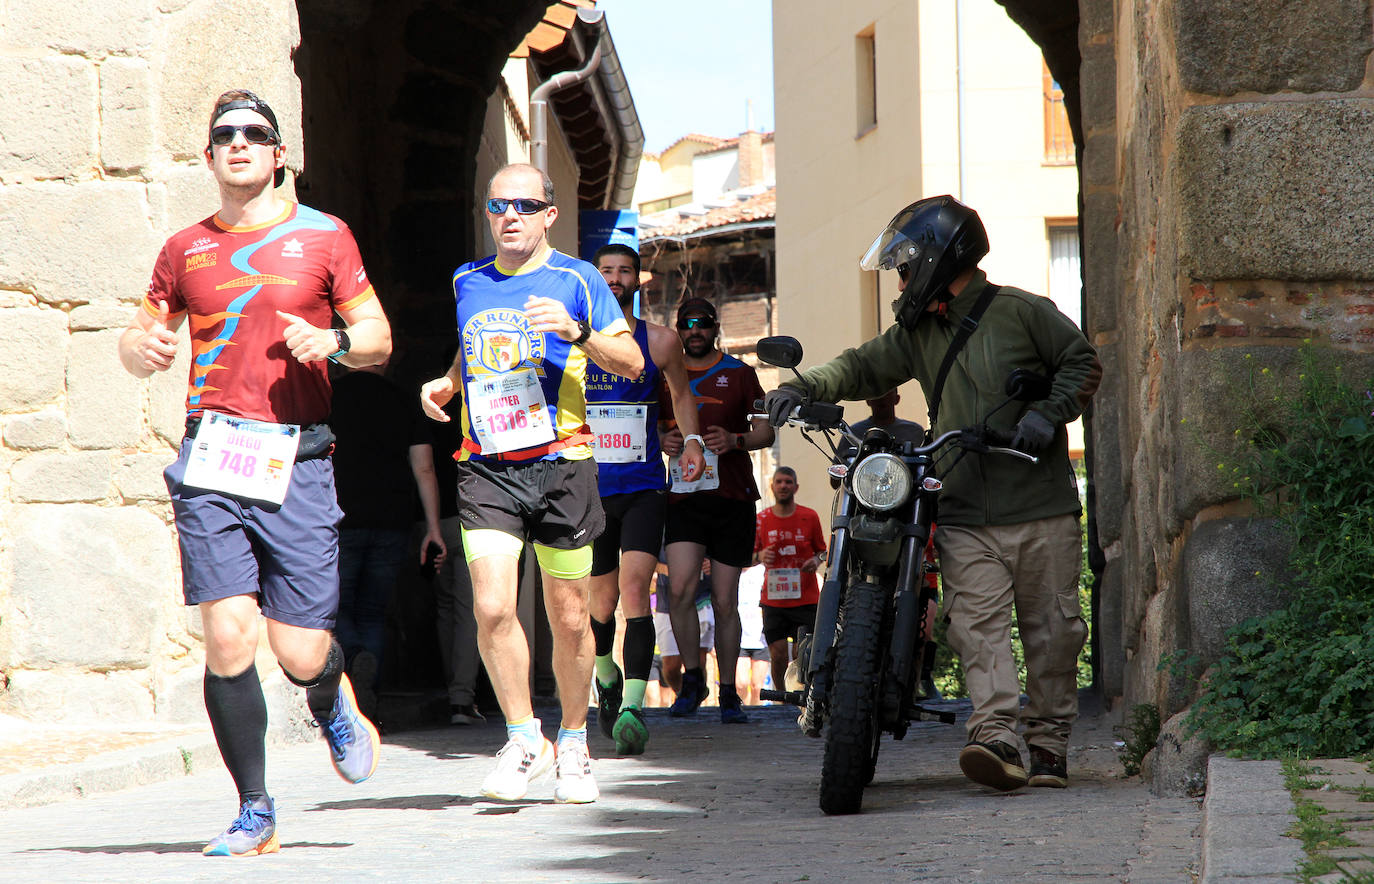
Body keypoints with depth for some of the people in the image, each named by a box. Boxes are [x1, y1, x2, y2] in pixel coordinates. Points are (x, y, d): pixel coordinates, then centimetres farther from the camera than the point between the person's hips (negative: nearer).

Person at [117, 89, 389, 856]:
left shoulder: (324, 236, 8)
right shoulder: (187, 248, 13)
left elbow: (379, 338, 9)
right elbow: (142, 337, 21)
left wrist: (334, 343, -12)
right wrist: (142, 348, -3)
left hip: (296, 461, -1)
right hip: (212, 460, 1)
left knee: (302, 653, -4)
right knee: (227, 637, -11)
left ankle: (334, 708, 35)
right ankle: (256, 813, 2)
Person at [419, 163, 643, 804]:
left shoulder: (575, 280, 3)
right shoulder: (468, 282, 15)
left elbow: (632, 363, -1)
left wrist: (576, 332, -18)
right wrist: (445, 385, 12)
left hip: (560, 462, -2)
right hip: (486, 467, 2)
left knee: (568, 619, 4)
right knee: (492, 608, -15)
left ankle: (572, 741, 23)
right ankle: (523, 738, 1)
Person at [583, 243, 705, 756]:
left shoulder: (659, 342, 3)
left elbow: (681, 395, 19)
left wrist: (692, 440, 3)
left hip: (644, 487, -1)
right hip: (589, 488, 1)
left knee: (634, 588, -19)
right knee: (602, 599, 9)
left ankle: (632, 705, -26)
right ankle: (606, 674, 41)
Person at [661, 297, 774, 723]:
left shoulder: (738, 374, 9)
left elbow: (766, 431, 7)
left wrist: (736, 439, -14)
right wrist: (663, 442, -3)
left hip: (732, 496, -1)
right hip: (683, 496, 1)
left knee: (725, 601, 0)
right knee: (680, 588, -19)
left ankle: (729, 692, 12)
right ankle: (692, 677, -1)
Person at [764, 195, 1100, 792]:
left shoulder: (1022, 312, 0)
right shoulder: (918, 333, 16)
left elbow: (1081, 362, 3)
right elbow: (863, 367, 15)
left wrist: (1047, 413, -12)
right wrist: (805, 387, -3)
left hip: (1041, 508, -3)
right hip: (965, 516, 3)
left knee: (1051, 630, 2)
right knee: (978, 625, -14)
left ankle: (1049, 743, 12)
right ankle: (997, 737, -24)